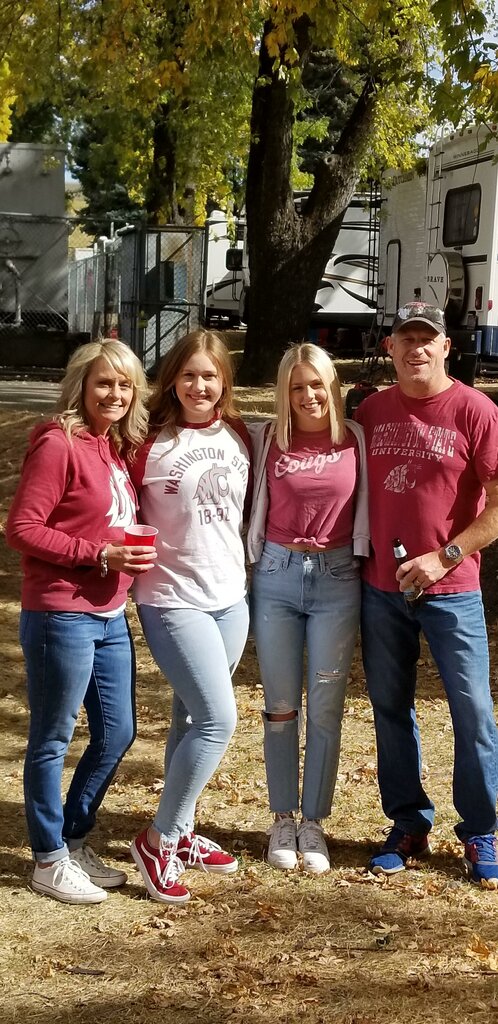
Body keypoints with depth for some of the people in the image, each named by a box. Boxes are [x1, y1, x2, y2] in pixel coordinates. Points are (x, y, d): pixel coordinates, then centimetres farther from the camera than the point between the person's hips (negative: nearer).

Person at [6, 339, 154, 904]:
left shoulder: (116, 447, 11)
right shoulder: (58, 444, -13)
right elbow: (22, 528, -17)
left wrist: (135, 551, 5)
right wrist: (99, 555, -19)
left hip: (110, 617, 9)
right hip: (60, 617, -8)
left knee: (116, 733, 15)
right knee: (52, 740, 5)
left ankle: (74, 841, 31)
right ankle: (50, 861, 18)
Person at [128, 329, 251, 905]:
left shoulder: (240, 437, 4)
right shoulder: (150, 443, -11)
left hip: (230, 597, 6)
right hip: (172, 599, -6)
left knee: (191, 719, 16)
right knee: (218, 720, -12)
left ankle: (180, 833, 29)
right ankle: (158, 841, 2)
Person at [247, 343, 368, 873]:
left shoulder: (356, 440, -1)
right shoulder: (266, 439, -1)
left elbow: (368, 505, 8)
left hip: (336, 578, 0)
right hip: (276, 575, 0)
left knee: (325, 709, 4)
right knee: (280, 707, 9)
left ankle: (313, 823, 17)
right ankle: (282, 820, 22)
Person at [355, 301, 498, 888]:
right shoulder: (371, 412, 6)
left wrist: (444, 557, -15)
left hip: (450, 590, -4)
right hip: (380, 587, 4)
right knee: (390, 708, 11)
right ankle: (408, 824, 25)